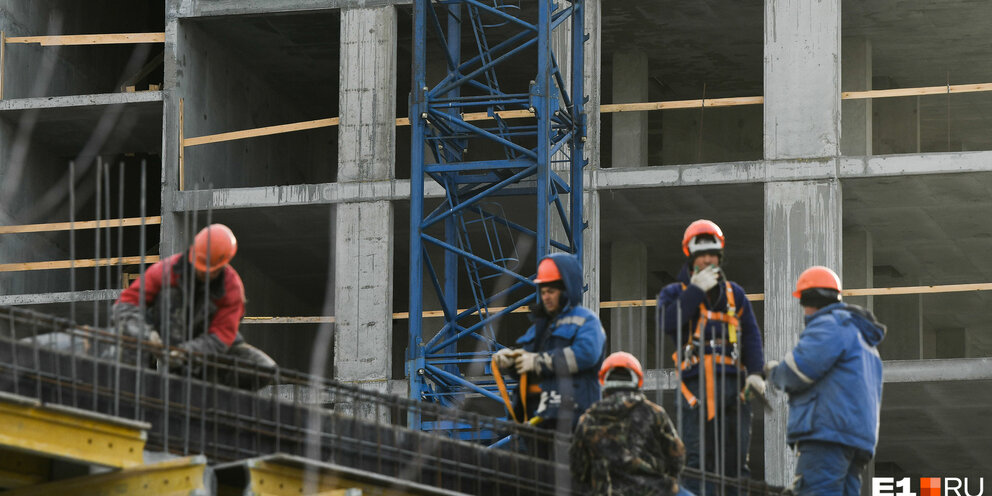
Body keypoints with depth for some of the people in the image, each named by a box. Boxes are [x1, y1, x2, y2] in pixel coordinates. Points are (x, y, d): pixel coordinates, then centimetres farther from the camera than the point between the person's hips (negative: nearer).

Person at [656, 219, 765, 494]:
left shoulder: (734, 293, 21)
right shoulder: (675, 293, 12)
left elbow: (751, 334, 14)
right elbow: (668, 323, -10)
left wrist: (755, 371, -1)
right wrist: (697, 290, -9)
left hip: (733, 381, 3)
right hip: (696, 382, -3)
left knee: (736, 458, 2)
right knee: (697, 456, -10)